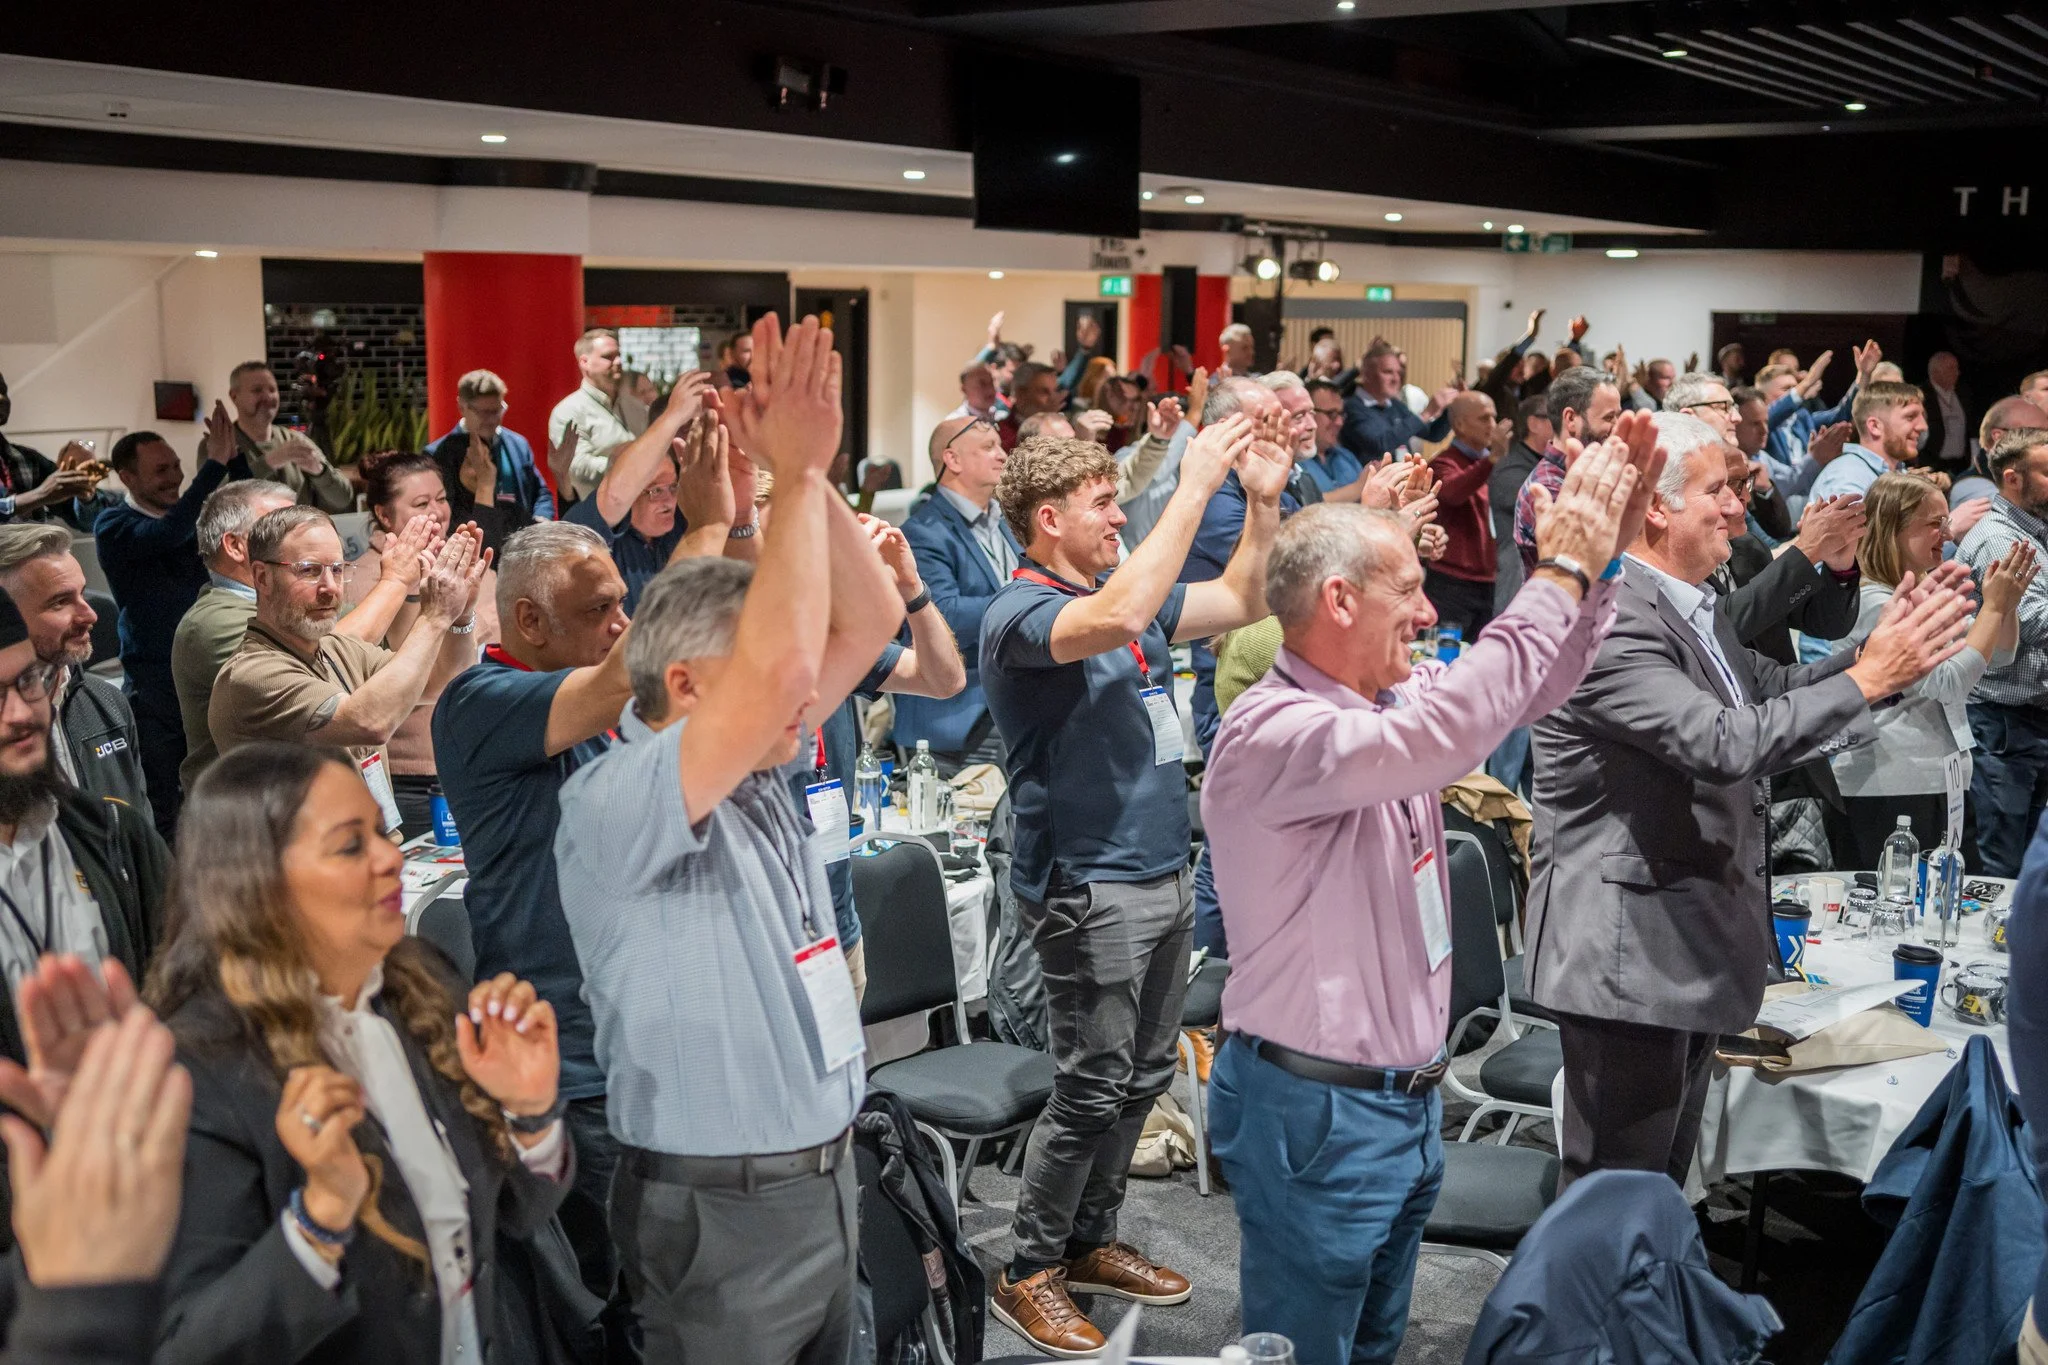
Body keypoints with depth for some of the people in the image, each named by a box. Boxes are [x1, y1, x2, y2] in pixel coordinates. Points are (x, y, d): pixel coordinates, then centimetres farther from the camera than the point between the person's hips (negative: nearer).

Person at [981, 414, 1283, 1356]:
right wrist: (1195, 487, -29)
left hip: (1162, 875, 9)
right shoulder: (1021, 612, -15)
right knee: (1092, 1091, -4)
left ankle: (1090, 1242, 31)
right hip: (1089, 888, -9)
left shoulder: (1123, 589, 11)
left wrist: (1262, 499, 6)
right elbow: (1117, 619, -35)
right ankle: (1028, 1275, 11)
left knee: (1143, 1078, 16)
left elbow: (1240, 602, 20)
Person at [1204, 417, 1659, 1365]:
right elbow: (1449, 731, -37)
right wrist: (1562, 569, -28)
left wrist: (1605, 551, -1)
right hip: (1314, 1110, -9)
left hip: (1406, 1099, 9)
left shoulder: (1384, 704, 5)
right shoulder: (1271, 731, -24)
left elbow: (1522, 689, 12)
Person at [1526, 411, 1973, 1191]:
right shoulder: (1611, 620, -22)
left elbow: (1773, 691, 17)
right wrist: (1868, 676, -21)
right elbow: (1725, 743, -30)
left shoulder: (1691, 607, 12)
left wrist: (1887, 650, 2)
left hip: (1686, 949, 10)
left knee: (1662, 1182, 21)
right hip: (1628, 954, -10)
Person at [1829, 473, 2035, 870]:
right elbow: (1948, 684, -19)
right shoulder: (1874, 604, -15)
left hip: (1944, 784, 10)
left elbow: (1999, 656, 19)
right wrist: (1993, 606, -14)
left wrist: (2008, 601, 1)